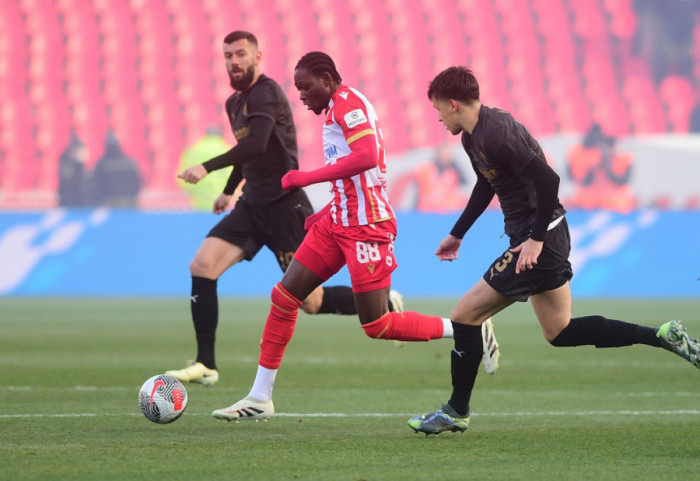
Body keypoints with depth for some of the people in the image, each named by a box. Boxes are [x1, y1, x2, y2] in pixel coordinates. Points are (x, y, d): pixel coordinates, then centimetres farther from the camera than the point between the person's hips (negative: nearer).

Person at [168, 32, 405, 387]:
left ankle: (384, 305, 22)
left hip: (284, 206, -8)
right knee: (202, 266, -10)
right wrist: (229, 190, 30)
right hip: (252, 205, 8)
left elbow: (256, 144, -31)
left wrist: (208, 168, -37)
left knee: (311, 301, -3)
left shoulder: (266, 93, -16)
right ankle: (205, 366, -7)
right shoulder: (235, 103, 13)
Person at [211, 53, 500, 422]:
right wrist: (326, 213, 19)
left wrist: (307, 177, -23)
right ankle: (259, 398, 8)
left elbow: (366, 156, -29)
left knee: (376, 326, -8)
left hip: (366, 226, -10)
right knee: (284, 298, 4)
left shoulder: (347, 102, -13)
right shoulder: (336, 109, 18)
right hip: (338, 222, 10)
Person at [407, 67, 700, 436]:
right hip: (539, 237, 11)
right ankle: (664, 337, 13)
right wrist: (457, 234, 29)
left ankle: (456, 413, 5)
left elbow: (547, 180, -27)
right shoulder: (473, 136, 10)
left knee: (465, 314, -4)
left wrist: (535, 239, -24)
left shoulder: (495, 135, -22)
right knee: (561, 333, 16)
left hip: (538, 241, -11)